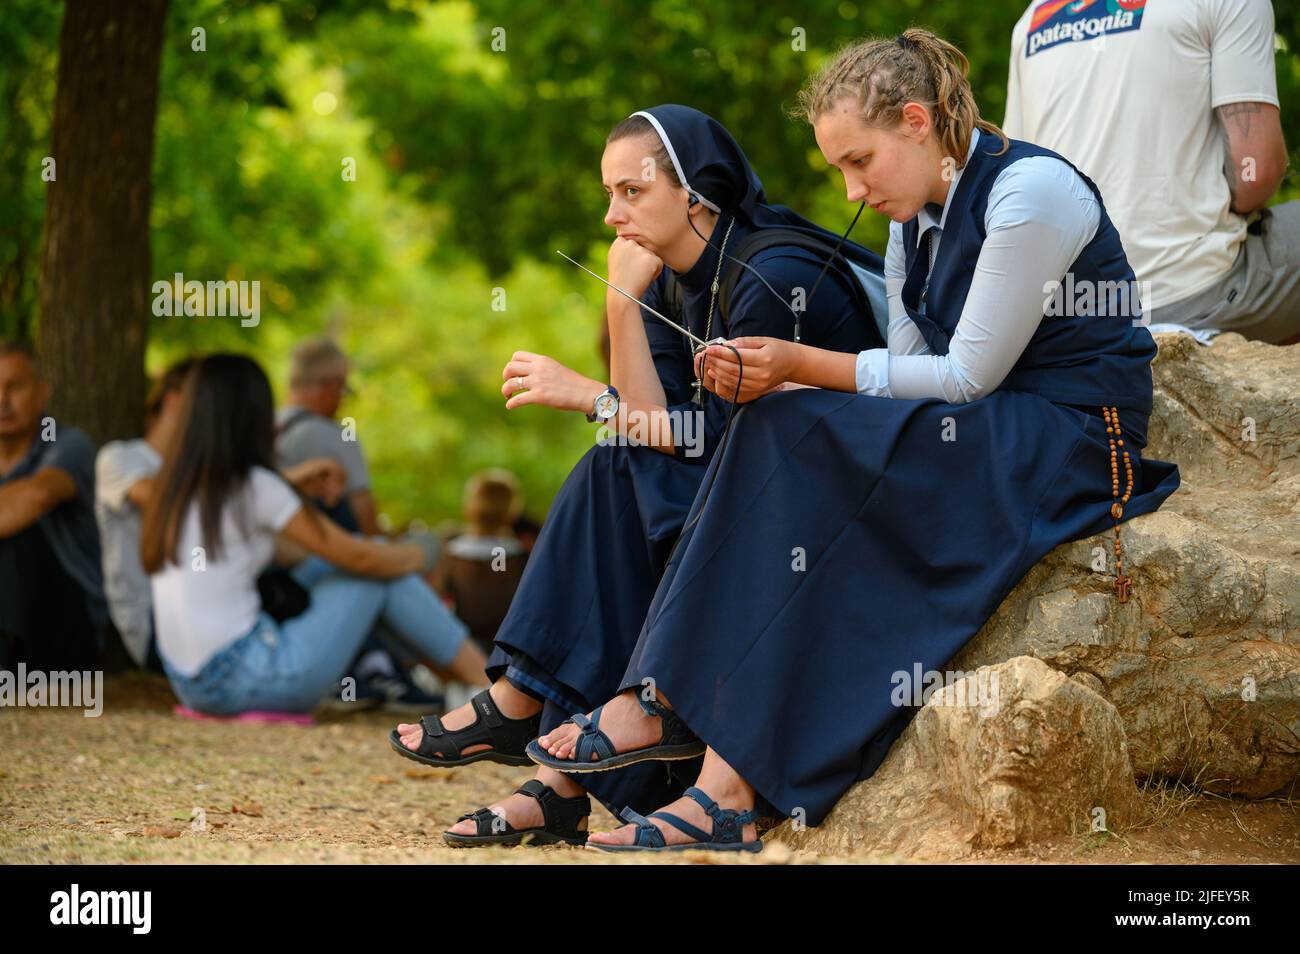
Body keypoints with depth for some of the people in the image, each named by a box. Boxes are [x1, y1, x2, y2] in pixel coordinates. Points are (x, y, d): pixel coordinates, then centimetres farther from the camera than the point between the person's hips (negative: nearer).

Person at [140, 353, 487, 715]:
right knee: (380, 573, 5)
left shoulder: (174, 488, 7)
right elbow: (357, 556, -6)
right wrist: (411, 556, 13)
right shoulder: (253, 486, -14)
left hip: (194, 686, 8)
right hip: (250, 680, -8)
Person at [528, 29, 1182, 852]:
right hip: (981, 438, 8)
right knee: (776, 437, -16)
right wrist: (774, 380, -7)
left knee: (798, 445, -24)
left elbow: (969, 375, -16)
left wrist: (804, 366, -16)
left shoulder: (1030, 191, -14)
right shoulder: (915, 220, 13)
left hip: (1071, 442, -8)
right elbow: (914, 375, 9)